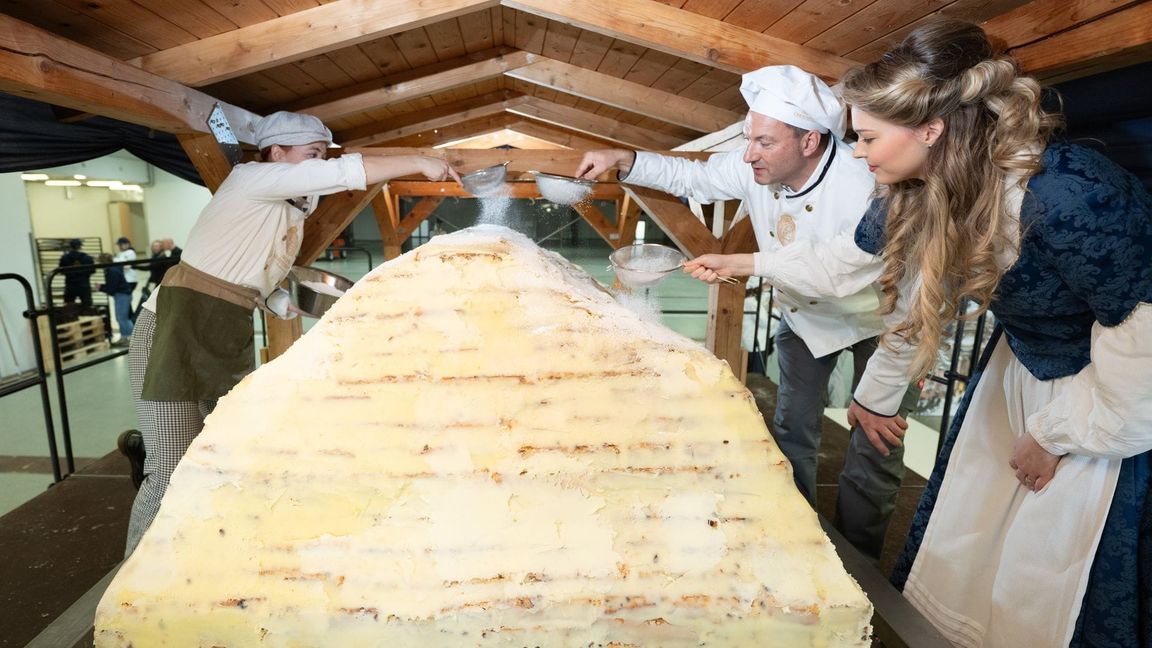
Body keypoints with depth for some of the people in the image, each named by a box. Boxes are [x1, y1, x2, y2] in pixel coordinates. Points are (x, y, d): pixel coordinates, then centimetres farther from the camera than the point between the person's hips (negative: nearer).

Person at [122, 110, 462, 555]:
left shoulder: (293, 212, 13)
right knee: (172, 473, -6)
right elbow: (343, 172, -24)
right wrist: (419, 163, -22)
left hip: (232, 340, 8)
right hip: (175, 331, -8)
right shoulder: (250, 178, -12)